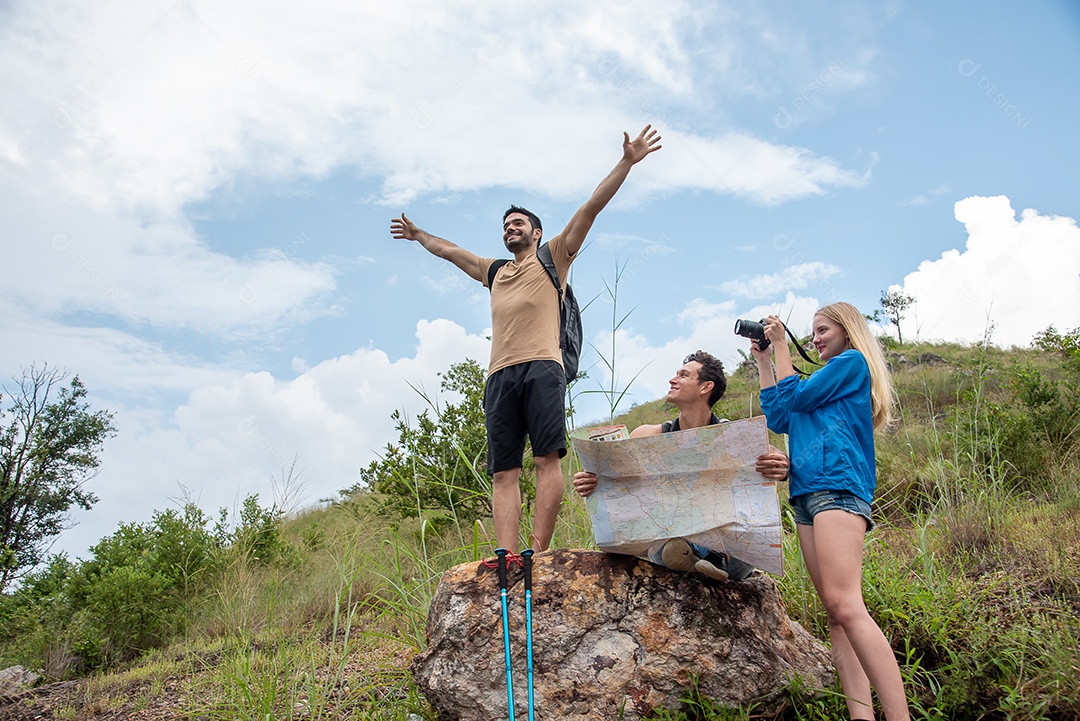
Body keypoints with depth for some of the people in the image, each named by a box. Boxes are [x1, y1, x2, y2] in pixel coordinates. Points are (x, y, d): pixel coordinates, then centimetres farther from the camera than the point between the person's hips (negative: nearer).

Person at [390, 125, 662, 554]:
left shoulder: (552, 257, 20)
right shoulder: (494, 272, 34)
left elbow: (590, 209, 12)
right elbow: (448, 250, 49)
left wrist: (626, 163, 6)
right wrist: (417, 235, 61)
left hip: (541, 368, -5)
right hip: (500, 375, 5)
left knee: (547, 458, -16)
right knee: (503, 472, -8)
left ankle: (538, 553, -21)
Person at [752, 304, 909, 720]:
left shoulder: (853, 362, 5)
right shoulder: (825, 382, 30)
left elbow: (796, 397, -1)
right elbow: (778, 419, 24)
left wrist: (780, 348, 10)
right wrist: (763, 362, 26)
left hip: (837, 487, -9)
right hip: (807, 494, 9)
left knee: (844, 605, -23)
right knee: (836, 612, -1)